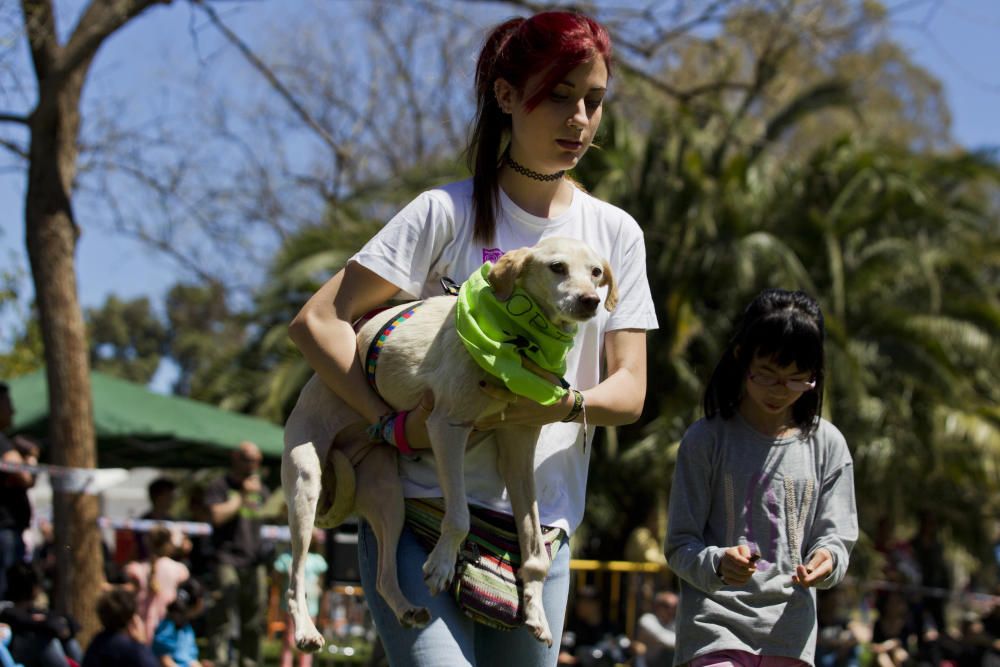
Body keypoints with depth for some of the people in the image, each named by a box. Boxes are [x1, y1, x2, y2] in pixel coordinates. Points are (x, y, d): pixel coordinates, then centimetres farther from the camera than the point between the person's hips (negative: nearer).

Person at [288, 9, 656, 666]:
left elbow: (630, 391, 4)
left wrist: (567, 404, -19)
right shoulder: (449, 212, -1)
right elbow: (317, 321, -6)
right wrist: (394, 422, -19)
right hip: (421, 512, -4)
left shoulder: (616, 234, 10)